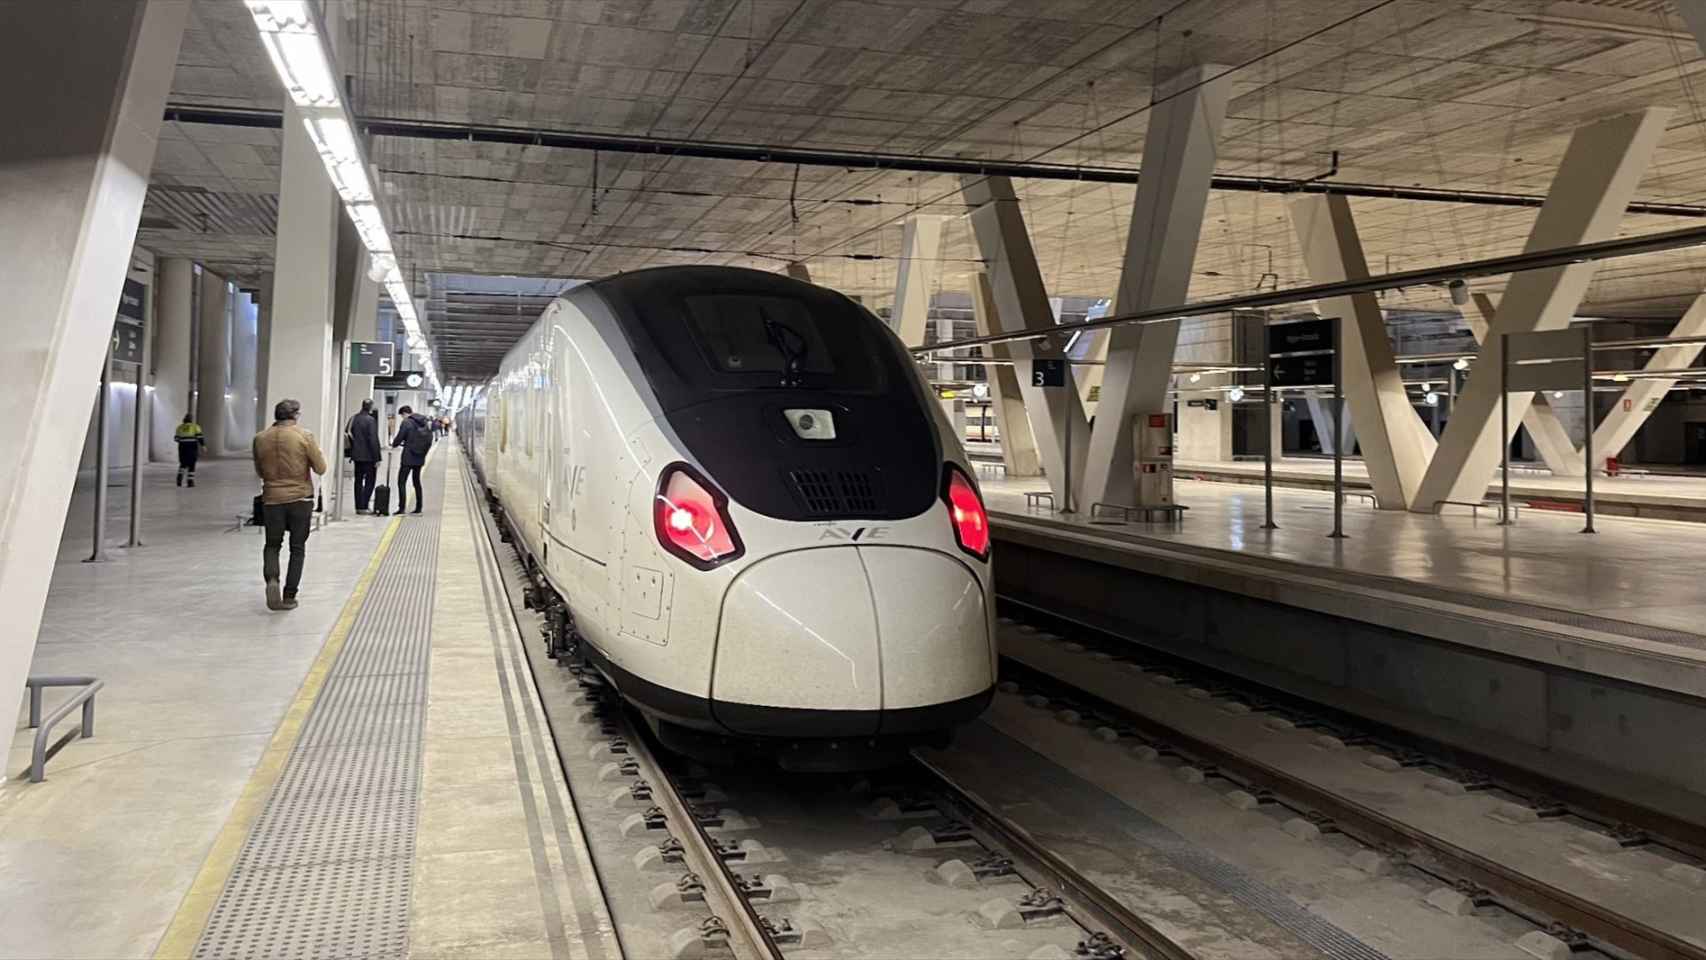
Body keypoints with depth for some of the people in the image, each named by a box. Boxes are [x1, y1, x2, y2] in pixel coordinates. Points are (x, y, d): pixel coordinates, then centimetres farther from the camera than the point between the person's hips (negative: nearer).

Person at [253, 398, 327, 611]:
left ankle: (271, 579, -11)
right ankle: (289, 596, 7)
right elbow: (321, 469, -5)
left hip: (272, 499, 2)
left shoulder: (260, 438, 0)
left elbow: (259, 471, 12)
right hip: (300, 498, -2)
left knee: (272, 544, 16)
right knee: (297, 549, 9)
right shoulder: (304, 436, -9)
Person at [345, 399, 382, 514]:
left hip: (356, 456, 7)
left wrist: (352, 452, 18)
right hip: (368, 456, -7)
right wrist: (377, 458, -14)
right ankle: (363, 506, -4)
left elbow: (347, 435, 12)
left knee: (358, 481, 13)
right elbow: (373, 440, -18)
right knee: (370, 481, 1)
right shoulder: (371, 420, -16)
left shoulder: (353, 419, 7)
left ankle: (358, 506, 15)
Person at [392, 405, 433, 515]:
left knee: (401, 482, -3)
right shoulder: (424, 422, 8)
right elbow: (429, 440, 11)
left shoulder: (406, 422, -11)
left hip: (408, 457, -7)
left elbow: (399, 438, -12)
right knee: (417, 481, 17)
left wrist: (393, 444, 10)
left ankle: (402, 507, -11)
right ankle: (419, 507, 19)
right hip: (420, 457, 7)